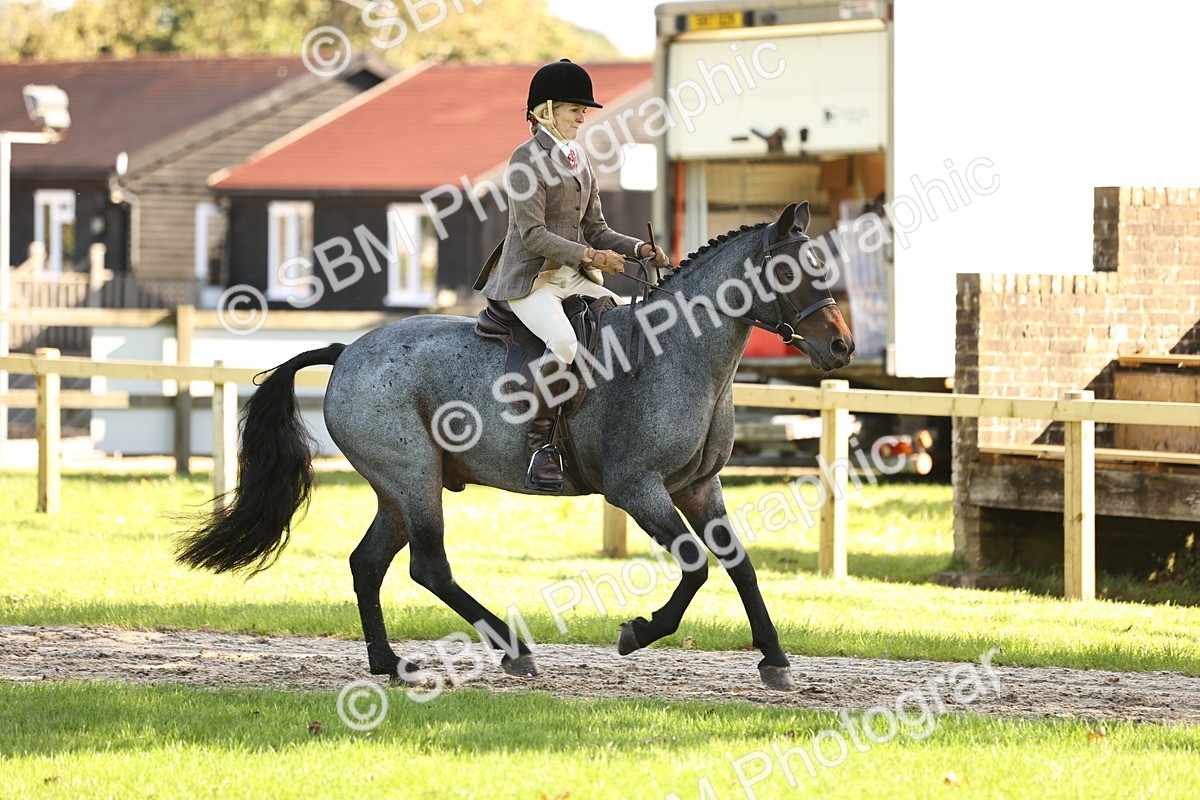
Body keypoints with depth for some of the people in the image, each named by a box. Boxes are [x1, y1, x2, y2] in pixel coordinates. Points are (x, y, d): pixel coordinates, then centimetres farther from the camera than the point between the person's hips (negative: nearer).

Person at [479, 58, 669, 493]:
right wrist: (588, 255, -25)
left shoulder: (579, 162, 15)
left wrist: (640, 249, -1)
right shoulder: (527, 159, -10)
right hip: (531, 280, -8)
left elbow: (596, 229, 16)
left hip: (574, 278, 8)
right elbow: (533, 233, -17)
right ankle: (540, 444, -22)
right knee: (564, 343, -35)